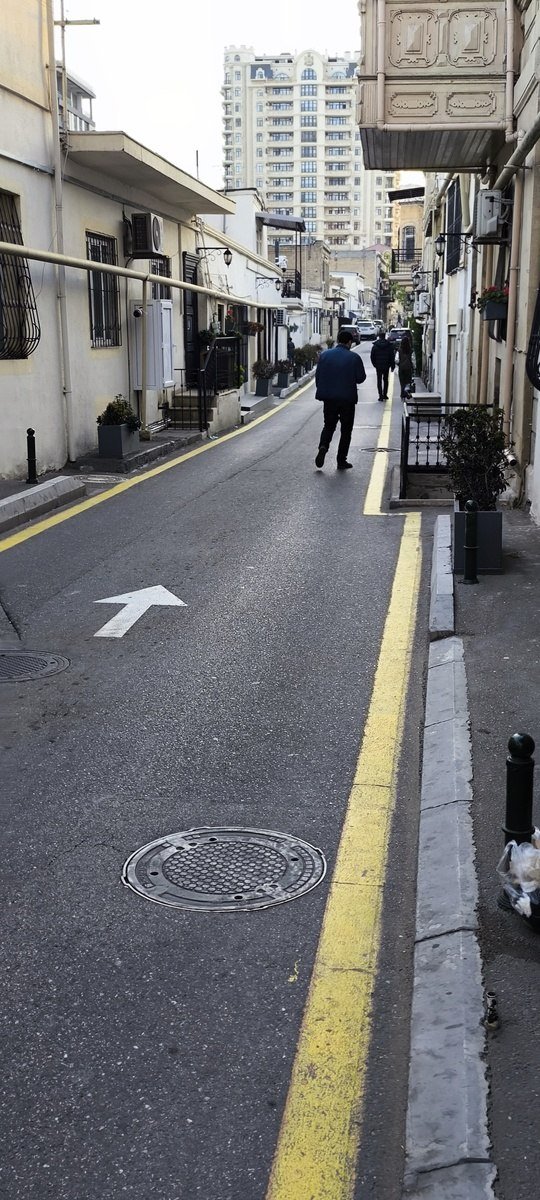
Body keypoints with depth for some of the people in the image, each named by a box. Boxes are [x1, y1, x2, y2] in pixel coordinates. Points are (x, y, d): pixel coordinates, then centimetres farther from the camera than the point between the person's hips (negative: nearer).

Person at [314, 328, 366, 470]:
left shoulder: (324, 355, -1)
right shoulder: (354, 358, -8)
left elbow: (318, 376, 2)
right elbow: (361, 378, -4)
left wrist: (321, 391, 13)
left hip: (328, 397, 2)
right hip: (347, 398, -2)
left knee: (329, 425, 16)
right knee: (346, 429, 9)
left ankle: (323, 446, -13)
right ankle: (341, 461, 8)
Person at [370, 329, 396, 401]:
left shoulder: (375, 345, -6)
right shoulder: (389, 345, -5)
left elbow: (372, 357, -2)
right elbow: (392, 356, -2)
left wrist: (375, 364, 11)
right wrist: (392, 365, 6)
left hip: (378, 366, -1)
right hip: (386, 365, 1)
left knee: (379, 380, 4)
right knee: (385, 380, 15)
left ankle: (380, 395, -3)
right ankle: (385, 394, 16)